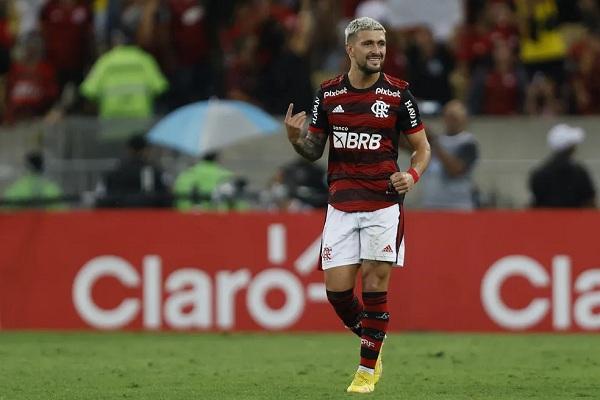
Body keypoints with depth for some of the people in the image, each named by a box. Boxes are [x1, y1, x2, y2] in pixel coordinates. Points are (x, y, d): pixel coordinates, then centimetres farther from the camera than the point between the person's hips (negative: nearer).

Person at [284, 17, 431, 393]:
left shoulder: (398, 93, -3)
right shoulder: (328, 93, 4)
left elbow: (423, 146, 5)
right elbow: (314, 151, 12)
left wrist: (412, 175, -15)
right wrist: (297, 138, -10)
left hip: (384, 204, -2)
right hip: (341, 204, 2)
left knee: (375, 283, -7)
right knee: (338, 289, -3)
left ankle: (368, 369, 5)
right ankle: (372, 342, 24)